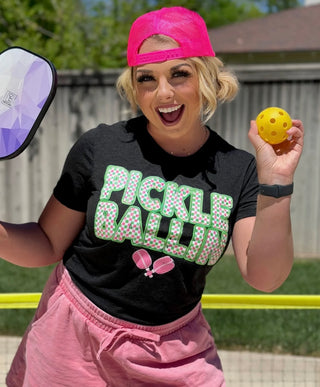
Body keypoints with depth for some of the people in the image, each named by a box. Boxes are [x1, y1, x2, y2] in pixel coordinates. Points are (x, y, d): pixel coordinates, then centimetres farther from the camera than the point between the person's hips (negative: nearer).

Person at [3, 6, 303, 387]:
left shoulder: (238, 170, -8)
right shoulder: (98, 147, -10)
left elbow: (264, 278, -16)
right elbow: (48, 245, -3)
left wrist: (276, 182, -25)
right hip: (76, 335, 0)